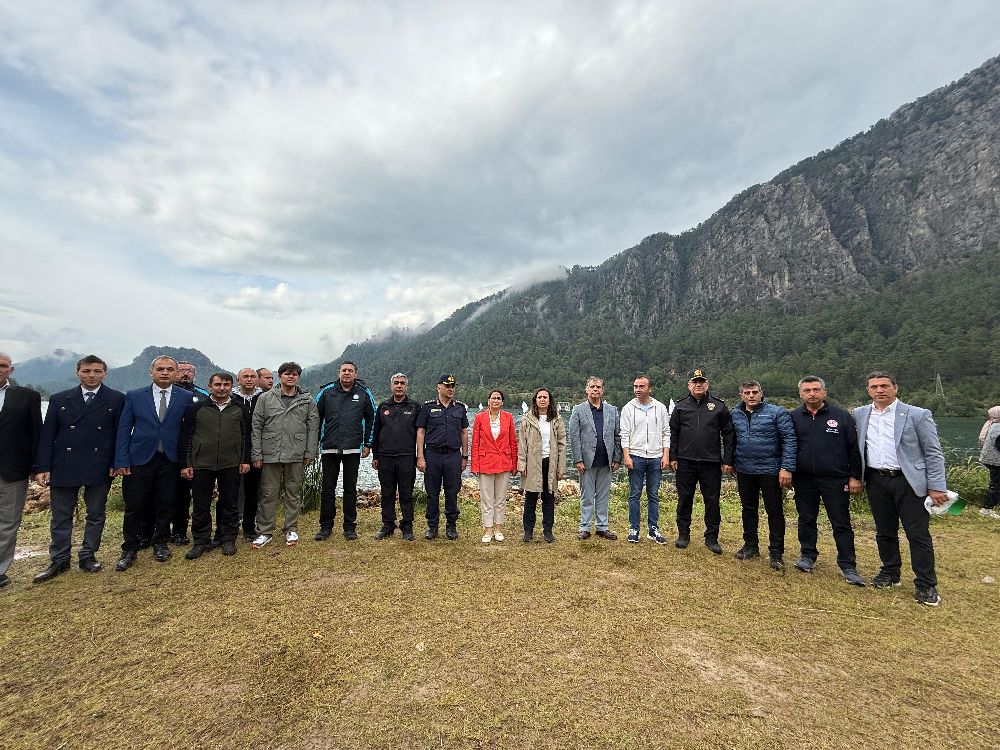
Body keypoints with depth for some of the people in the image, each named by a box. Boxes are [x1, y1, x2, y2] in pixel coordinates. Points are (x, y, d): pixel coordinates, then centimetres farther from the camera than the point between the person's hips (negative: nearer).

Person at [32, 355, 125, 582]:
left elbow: (120, 433, -1)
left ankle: (88, 556, 23)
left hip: (100, 468, -2)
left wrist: (116, 463, -7)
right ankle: (59, 560, 25)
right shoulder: (59, 399, 6)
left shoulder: (117, 399, -1)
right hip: (64, 467, 2)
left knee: (96, 515, 9)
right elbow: (47, 436, 4)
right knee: (60, 516, 11)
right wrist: (43, 467, -2)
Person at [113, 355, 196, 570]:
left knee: (166, 505, 9)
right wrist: (121, 461, -4)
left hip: (170, 461, 0)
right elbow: (123, 430, 2)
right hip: (139, 459, 0)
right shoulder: (134, 396, 3)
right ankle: (130, 549, 23)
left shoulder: (186, 397, 0)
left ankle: (160, 544, 27)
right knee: (135, 507, 6)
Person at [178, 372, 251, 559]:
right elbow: (186, 437, 4)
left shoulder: (240, 409, 5)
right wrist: (185, 464, 0)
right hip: (201, 465, 0)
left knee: (229, 504, 9)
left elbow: (246, 436, 8)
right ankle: (201, 542, 22)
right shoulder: (196, 408, 2)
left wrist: (245, 460, 2)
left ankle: (228, 540, 22)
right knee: (201, 505, 7)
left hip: (231, 465, 0)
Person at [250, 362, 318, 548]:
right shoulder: (265, 398, 3)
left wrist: (310, 453, -2)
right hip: (270, 454, 0)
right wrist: (257, 454, -3)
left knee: (294, 492, 9)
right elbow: (256, 426, 2)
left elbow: (313, 428, 3)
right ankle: (265, 531, 20)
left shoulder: (307, 400, 4)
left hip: (296, 455, 0)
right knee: (268, 493, 7)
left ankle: (291, 529, 22)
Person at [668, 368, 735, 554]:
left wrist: (728, 460, -2)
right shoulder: (681, 406, 5)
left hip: (711, 462, -1)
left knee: (712, 501, 7)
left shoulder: (719, 406, 3)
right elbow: (673, 434, 7)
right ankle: (683, 535, 22)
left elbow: (728, 435, 3)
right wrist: (673, 457, 2)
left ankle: (711, 538, 20)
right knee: (684, 500, 9)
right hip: (685, 462, 1)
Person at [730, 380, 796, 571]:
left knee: (775, 511, 5)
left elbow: (789, 440, -11)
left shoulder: (777, 412, -8)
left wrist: (787, 468, -17)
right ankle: (751, 546, 28)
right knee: (748, 509, 14)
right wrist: (731, 462, 12)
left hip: (770, 470, -4)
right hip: (744, 470, 4)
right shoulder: (735, 414, 5)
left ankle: (776, 552, 16)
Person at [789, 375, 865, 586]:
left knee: (841, 523, 4)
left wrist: (855, 477, -2)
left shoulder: (841, 416, 0)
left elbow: (854, 448, 1)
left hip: (835, 479, -2)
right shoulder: (794, 417, 4)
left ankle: (848, 566, 14)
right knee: (806, 520, 12)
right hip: (804, 480, 2)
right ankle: (808, 556, 26)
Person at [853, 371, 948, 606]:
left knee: (919, 534, 1)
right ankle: (890, 573, 29)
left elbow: (934, 453, -4)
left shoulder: (917, 415, -4)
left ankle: (926, 586, 13)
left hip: (909, 481, -3)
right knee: (884, 532, 14)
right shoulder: (860, 415, 5)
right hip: (876, 481, 3)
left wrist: (936, 487, -9)